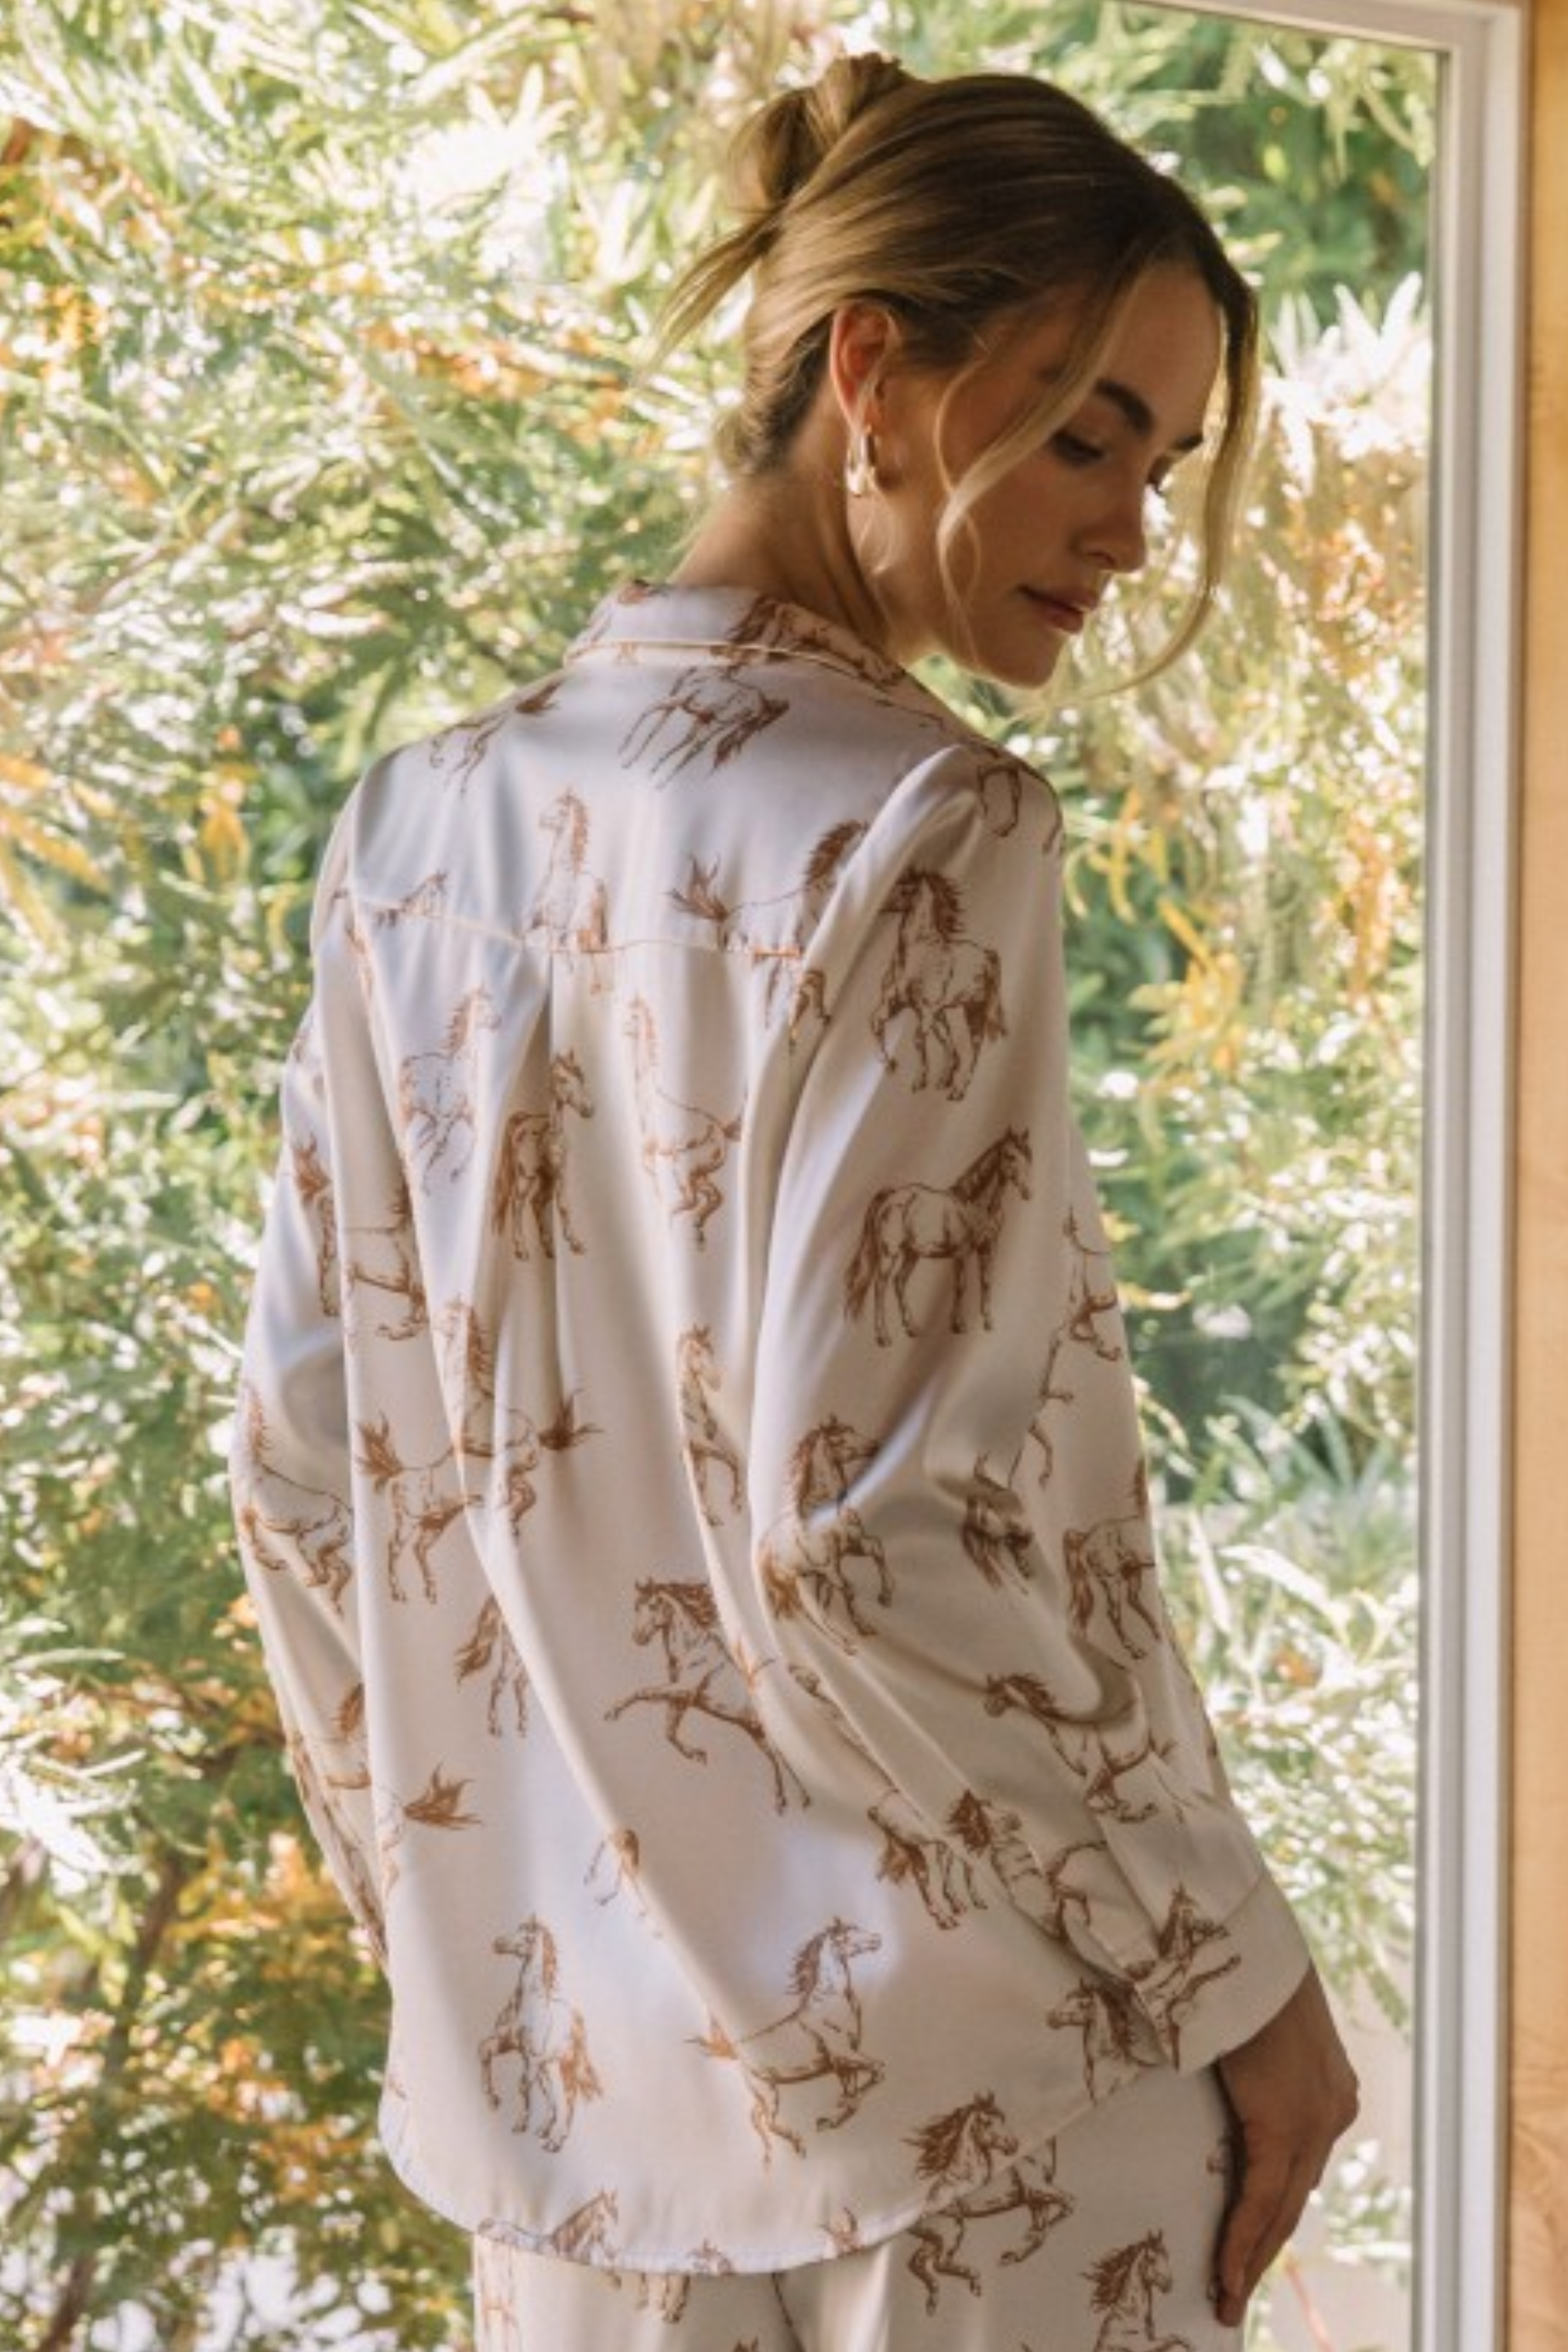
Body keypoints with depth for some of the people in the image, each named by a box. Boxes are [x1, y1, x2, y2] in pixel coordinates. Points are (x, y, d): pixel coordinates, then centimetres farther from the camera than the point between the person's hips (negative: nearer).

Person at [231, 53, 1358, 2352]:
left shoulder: (421, 827, 3)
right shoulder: (919, 830, -16)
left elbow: (309, 1469, 7)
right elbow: (863, 1536, -21)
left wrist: (449, 1913, 16)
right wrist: (1234, 1969, -11)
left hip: (560, 2059, 7)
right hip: (953, 2101, -6)